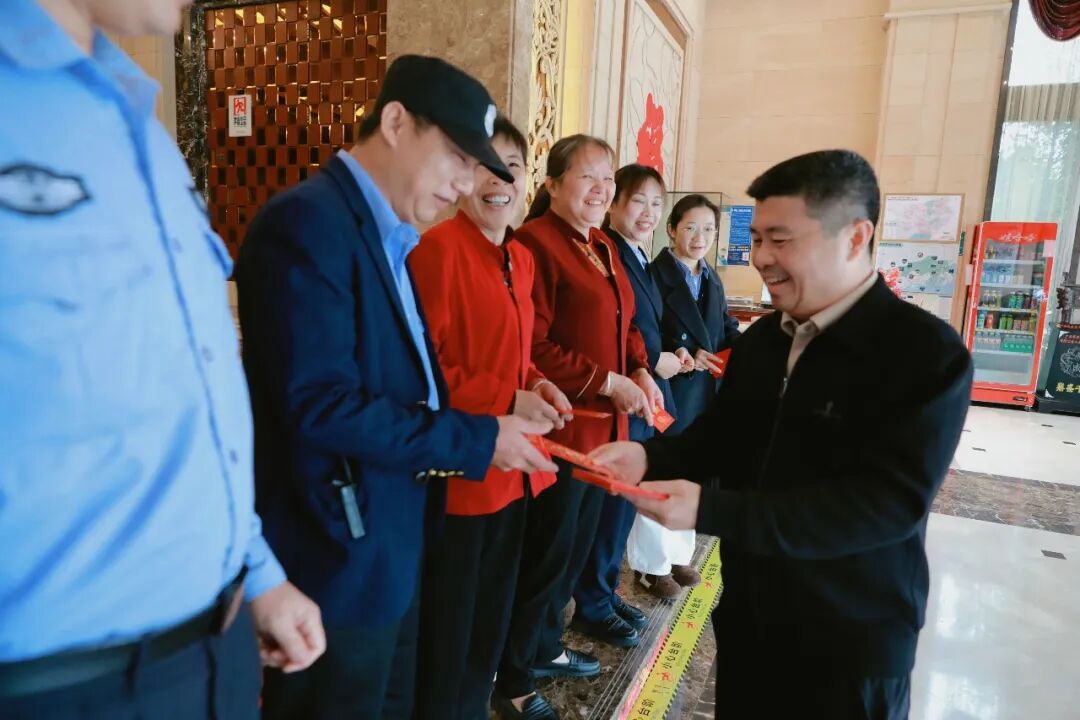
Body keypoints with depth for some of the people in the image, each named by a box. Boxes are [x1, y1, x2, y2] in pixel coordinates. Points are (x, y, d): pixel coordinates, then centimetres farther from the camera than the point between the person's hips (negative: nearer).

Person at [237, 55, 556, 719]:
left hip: (390, 549, 9)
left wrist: (500, 411, 1)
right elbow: (320, 404, -26)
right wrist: (477, 440, -20)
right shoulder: (308, 223, -19)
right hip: (340, 561, -9)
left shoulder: (388, 238, 11)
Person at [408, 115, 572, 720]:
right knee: (447, 629, 9)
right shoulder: (436, 248, -15)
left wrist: (537, 384, 0)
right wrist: (507, 402, -21)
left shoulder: (521, 259, 11)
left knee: (492, 619, 23)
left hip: (513, 469, 8)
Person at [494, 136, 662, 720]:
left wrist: (640, 371, 2)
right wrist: (609, 382, -18)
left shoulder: (602, 247, 14)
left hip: (603, 426, 9)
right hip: (559, 427, -9)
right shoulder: (536, 243, -14)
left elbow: (623, 323, 21)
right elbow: (531, 347, -20)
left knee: (576, 547, 20)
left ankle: (544, 647, 41)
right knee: (546, 553, 4)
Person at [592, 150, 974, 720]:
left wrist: (709, 511, -33)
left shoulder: (928, 353, -19)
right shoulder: (760, 338, 2)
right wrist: (649, 458, -14)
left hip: (851, 644, -5)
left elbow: (889, 502, -27)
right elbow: (720, 436, 8)